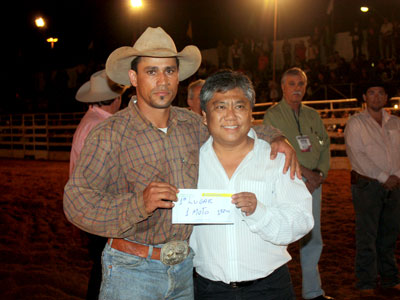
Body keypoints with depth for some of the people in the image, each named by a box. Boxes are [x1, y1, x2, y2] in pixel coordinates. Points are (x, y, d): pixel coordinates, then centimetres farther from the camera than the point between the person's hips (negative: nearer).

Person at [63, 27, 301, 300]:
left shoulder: (191, 123, 3)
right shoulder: (110, 135, -13)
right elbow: (77, 201, -17)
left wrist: (274, 137, 6)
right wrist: (138, 205, -30)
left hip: (186, 267, 5)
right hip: (132, 271, -4)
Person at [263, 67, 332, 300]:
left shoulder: (313, 115, 15)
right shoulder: (273, 115, -2)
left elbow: (325, 146, 13)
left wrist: (320, 173, -3)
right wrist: (303, 171, -16)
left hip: (313, 183, 6)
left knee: (313, 240, 11)